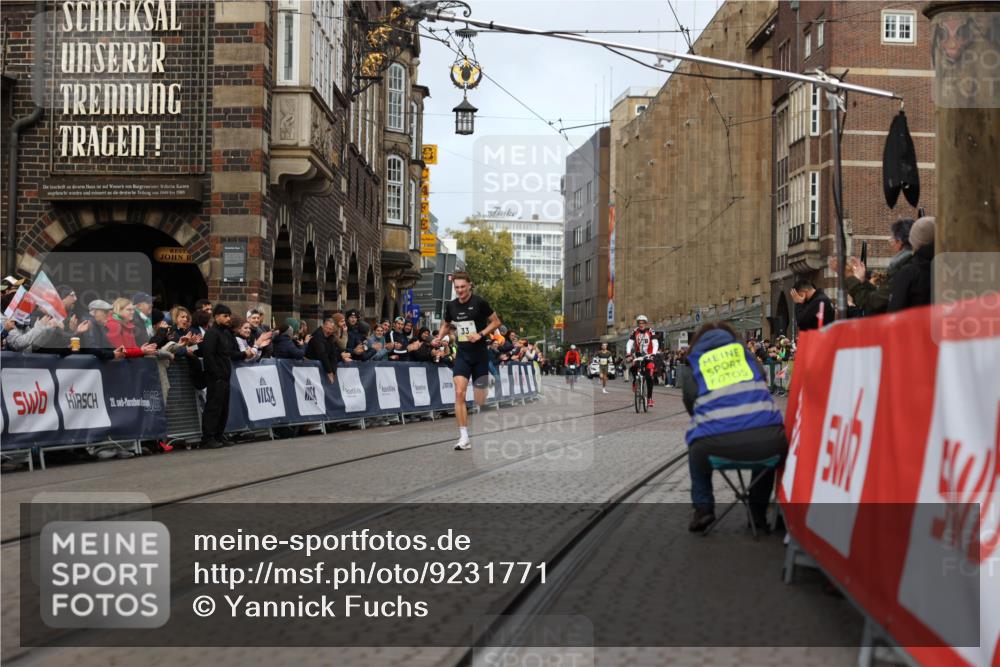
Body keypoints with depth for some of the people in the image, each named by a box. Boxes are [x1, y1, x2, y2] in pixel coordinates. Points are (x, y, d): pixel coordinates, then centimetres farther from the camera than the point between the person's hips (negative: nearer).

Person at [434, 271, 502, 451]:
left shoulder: (479, 302, -9)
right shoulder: (451, 306, 3)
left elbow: (496, 322, -2)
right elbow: (447, 325, 21)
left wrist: (481, 334, -16)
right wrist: (440, 336, 2)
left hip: (480, 355, -3)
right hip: (462, 355, 3)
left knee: (479, 401, 1)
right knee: (459, 393, -15)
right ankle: (464, 438, -13)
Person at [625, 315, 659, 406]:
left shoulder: (651, 332, -8)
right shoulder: (635, 332, -4)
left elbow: (655, 344, -18)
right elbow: (629, 343, -13)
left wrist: (653, 354, -36)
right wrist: (628, 354, -30)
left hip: (648, 356, -2)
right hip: (638, 356, 2)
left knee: (649, 377, -12)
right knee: (632, 369, -27)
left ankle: (649, 397, -4)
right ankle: (635, 380, 6)